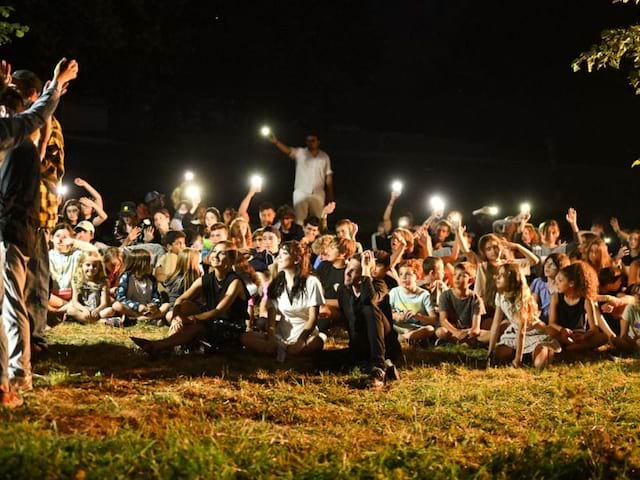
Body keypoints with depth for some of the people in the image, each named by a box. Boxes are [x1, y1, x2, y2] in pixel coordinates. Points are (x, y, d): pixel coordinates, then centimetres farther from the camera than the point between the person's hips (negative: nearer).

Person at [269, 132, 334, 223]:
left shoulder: (324, 157, 7)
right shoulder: (300, 153, 0)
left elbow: (328, 175, 9)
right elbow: (288, 150, -18)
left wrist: (330, 193, 5)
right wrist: (276, 142, -38)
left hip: (318, 194, 2)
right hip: (301, 193, -2)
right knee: (300, 220, -2)